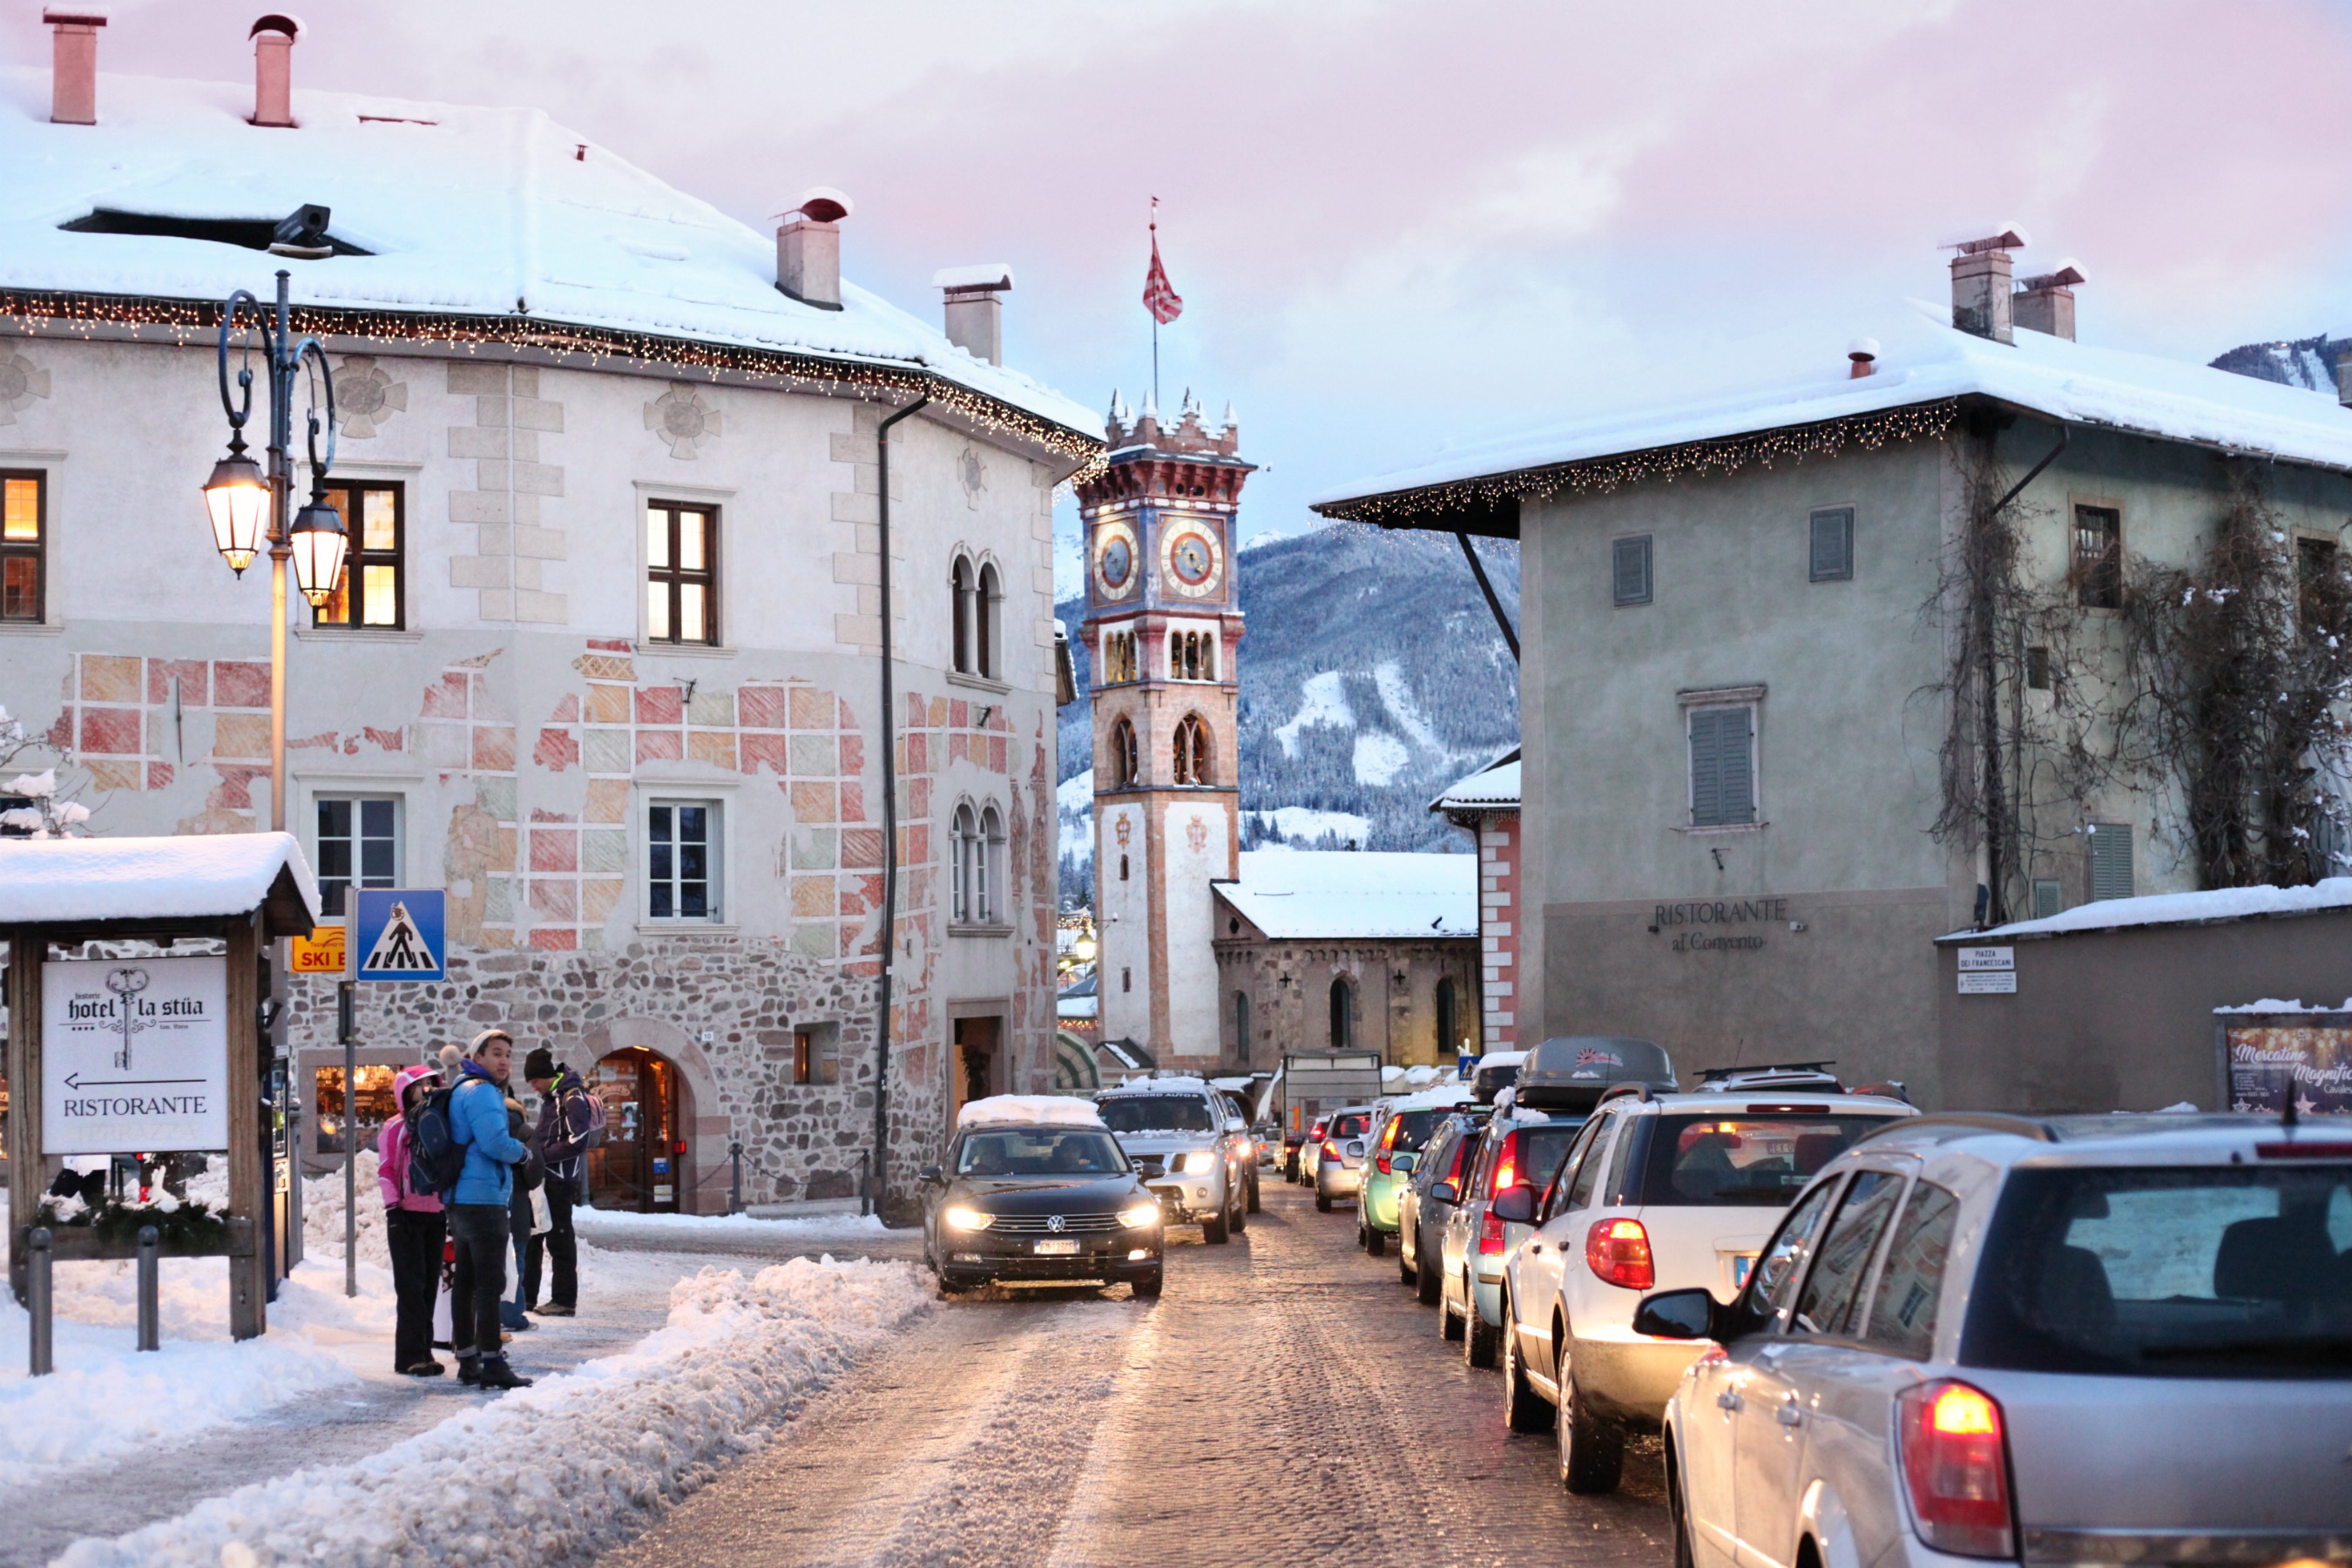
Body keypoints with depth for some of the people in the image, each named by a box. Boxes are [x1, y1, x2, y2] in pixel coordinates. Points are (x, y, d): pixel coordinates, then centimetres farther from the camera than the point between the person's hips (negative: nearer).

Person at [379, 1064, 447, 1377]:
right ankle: (411, 1354, -5)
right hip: (407, 1215, -5)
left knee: (430, 1284, 7)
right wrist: (393, 1206, -14)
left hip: (436, 1215, 5)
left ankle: (423, 1351, 13)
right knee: (411, 1284, -6)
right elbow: (386, 1170, -6)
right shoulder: (396, 1128, -2)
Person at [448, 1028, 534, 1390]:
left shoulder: (464, 1090, 19)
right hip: (483, 1198, -10)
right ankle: (492, 1363, -11)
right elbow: (495, 1142, -24)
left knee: (466, 1281, 13)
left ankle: (468, 1361, 19)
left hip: (460, 1200, 10)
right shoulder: (481, 1092, -13)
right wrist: (523, 1151, -5)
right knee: (490, 1282, -10)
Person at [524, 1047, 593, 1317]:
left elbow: (578, 1142, -19)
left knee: (559, 1239, -4)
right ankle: (527, 1297, 18)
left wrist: (543, 1154, -17)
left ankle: (564, 1299, 2)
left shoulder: (572, 1099, -13)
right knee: (532, 1236, 12)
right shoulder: (550, 1097, 16)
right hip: (544, 1176, 9)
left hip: (561, 1180, -9)